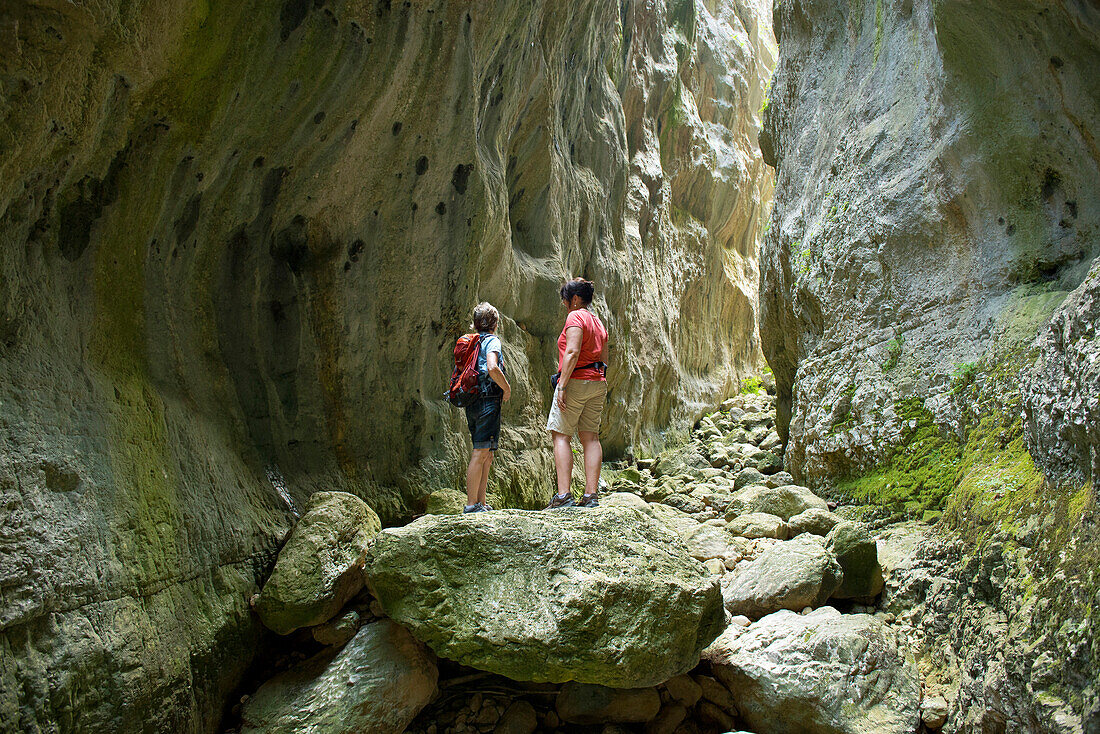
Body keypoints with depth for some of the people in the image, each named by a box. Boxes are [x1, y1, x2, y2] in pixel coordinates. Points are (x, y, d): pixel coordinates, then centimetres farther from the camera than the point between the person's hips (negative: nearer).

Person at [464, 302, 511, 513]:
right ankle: (471, 504, -7)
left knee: (486, 456, 12)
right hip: (488, 400, -8)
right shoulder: (492, 340, -5)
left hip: (472, 403, 8)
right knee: (481, 452, -8)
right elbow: (492, 368, -23)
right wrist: (507, 388, -9)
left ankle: (480, 503, 14)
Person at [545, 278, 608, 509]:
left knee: (561, 436, -6)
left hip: (576, 380, -8)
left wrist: (562, 386, -20)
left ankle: (563, 495, -13)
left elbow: (572, 353, -18)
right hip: (598, 384, 8)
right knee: (590, 437, 5)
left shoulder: (575, 317, -7)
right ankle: (591, 495, 2)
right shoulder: (598, 321, 20)